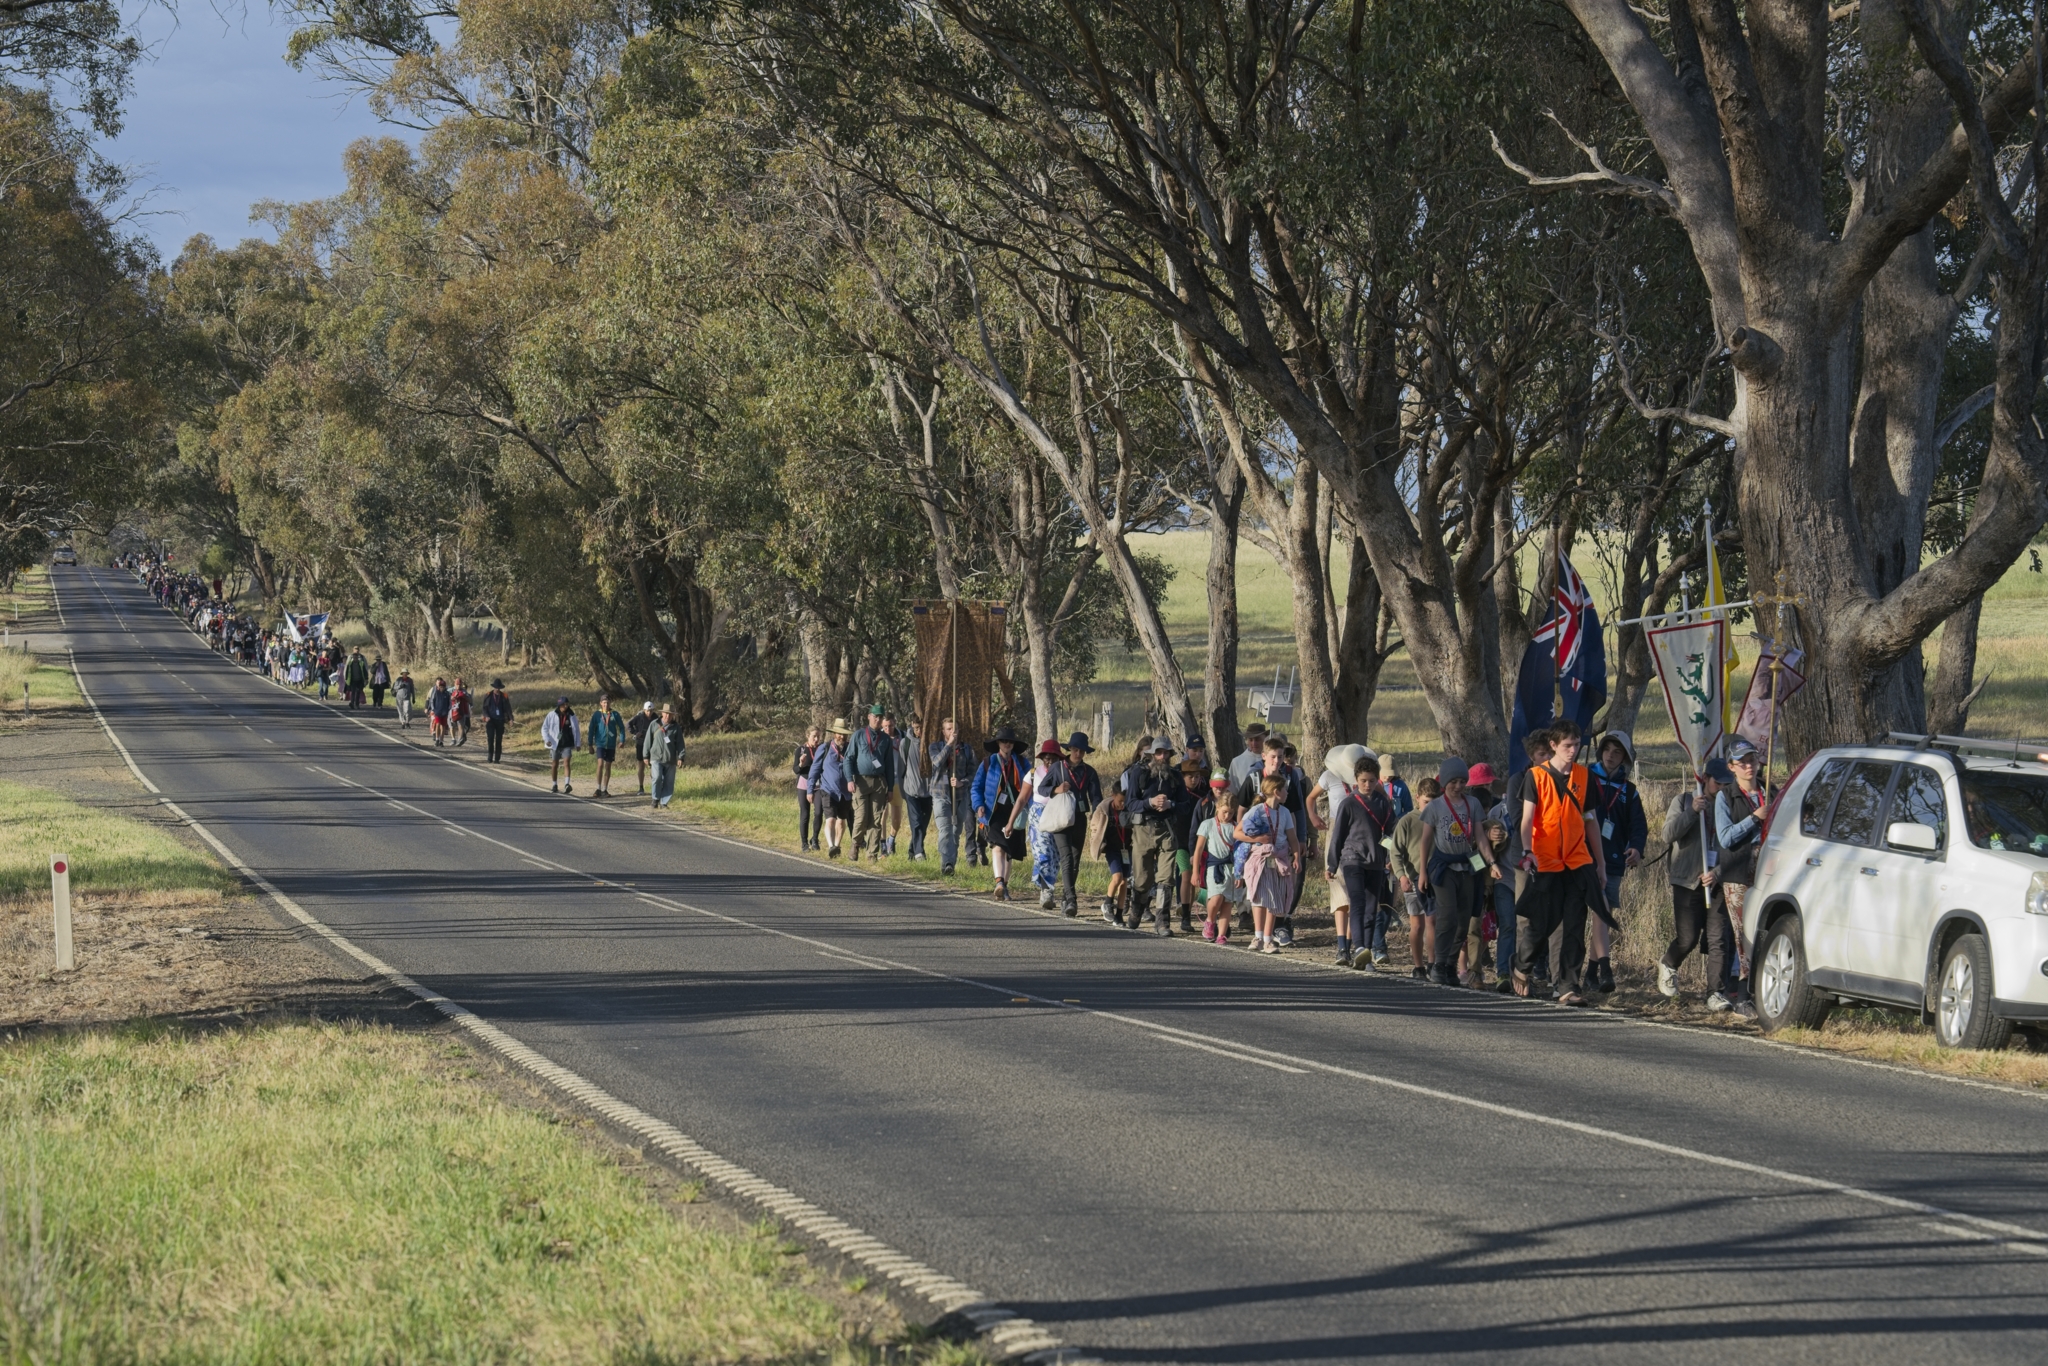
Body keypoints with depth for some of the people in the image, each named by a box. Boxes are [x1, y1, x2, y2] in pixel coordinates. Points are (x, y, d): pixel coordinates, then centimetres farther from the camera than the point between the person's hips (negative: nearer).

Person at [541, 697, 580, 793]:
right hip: (555, 744, 0)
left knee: (567, 762, -16)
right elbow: (544, 728, 3)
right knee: (554, 765, 8)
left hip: (567, 744, 0)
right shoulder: (552, 715, -2)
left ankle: (567, 783, -25)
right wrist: (546, 739, -12)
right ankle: (554, 785, 21)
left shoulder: (571, 716, 4)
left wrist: (577, 744, 13)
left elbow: (576, 730, 14)